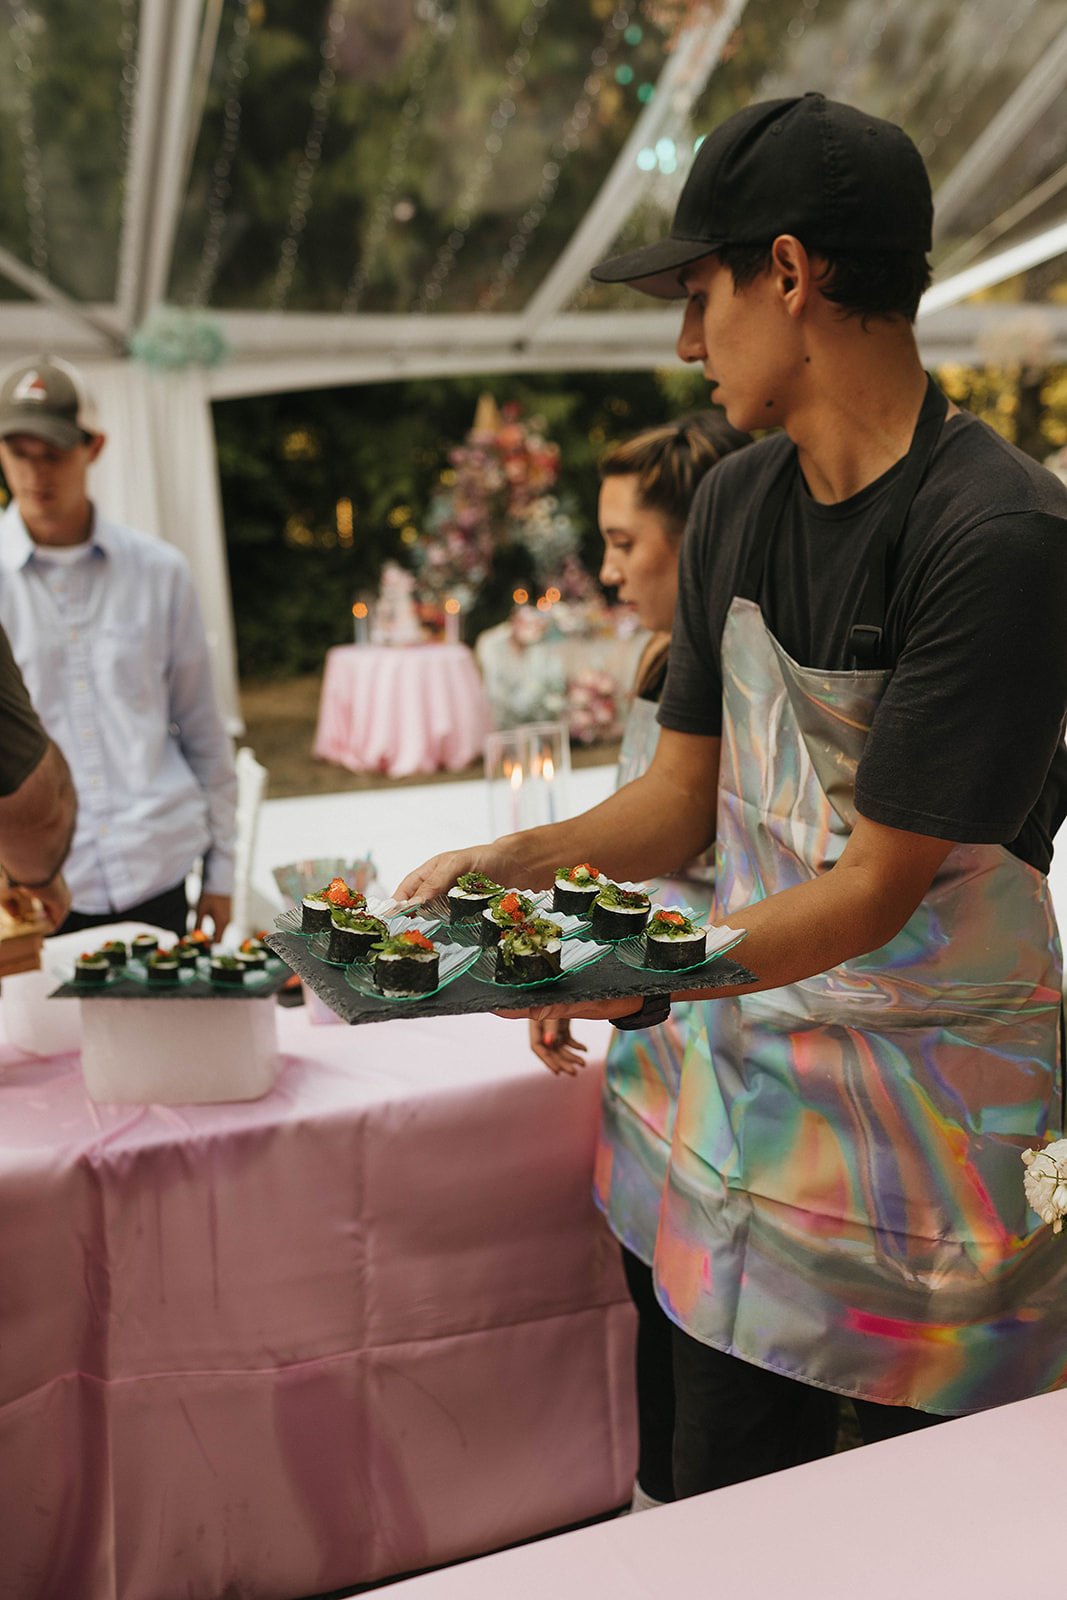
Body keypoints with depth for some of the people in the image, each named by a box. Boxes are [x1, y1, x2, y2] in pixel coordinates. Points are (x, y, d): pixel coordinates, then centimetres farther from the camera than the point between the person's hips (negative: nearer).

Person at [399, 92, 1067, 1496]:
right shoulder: (737, 502, 4)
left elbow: (880, 884, -20)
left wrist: (641, 982, -29)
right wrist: (520, 860, -8)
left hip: (946, 1104, -6)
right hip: (753, 1073, 6)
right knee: (720, 1510, 18)